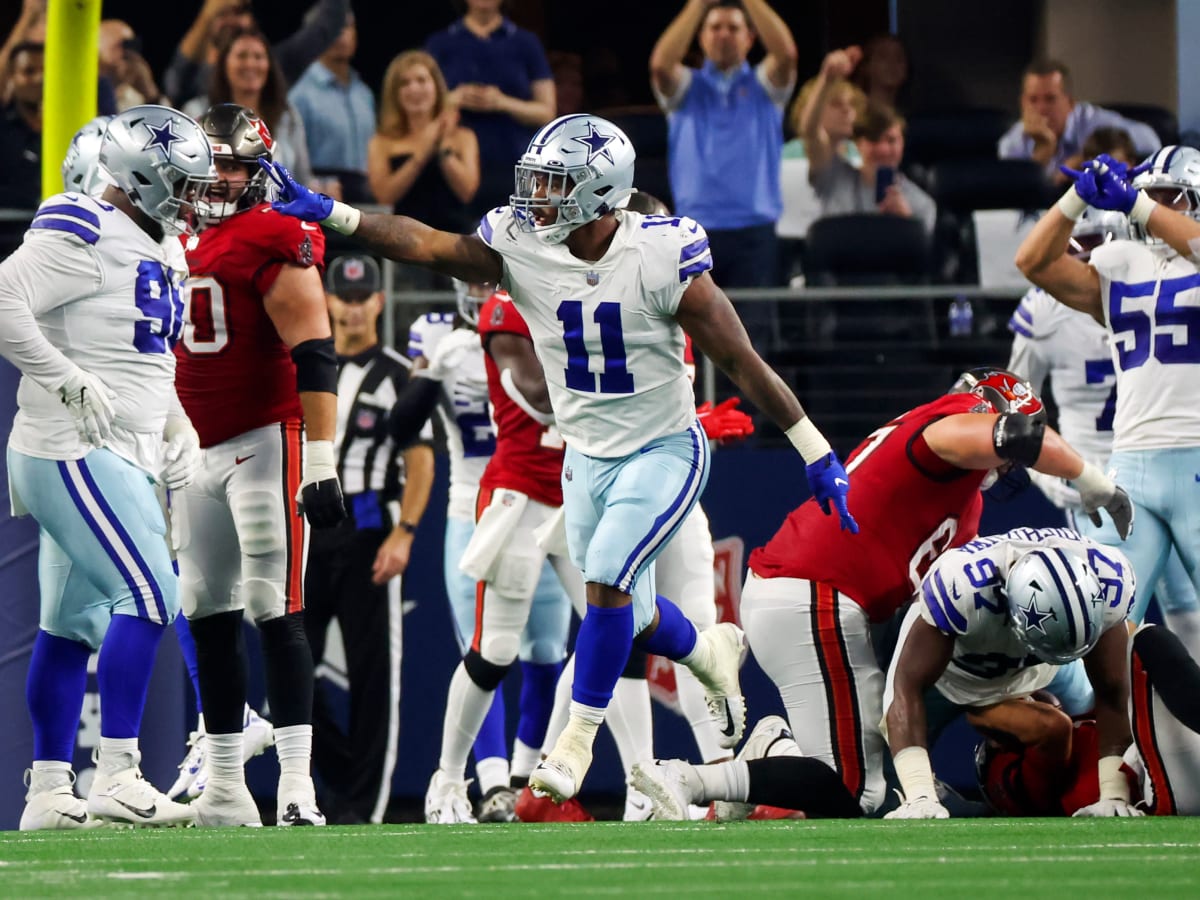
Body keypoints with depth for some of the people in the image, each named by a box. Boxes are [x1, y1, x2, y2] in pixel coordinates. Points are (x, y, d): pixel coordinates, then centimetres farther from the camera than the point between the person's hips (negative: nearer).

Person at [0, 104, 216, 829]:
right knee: (149, 595, -17)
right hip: (76, 453, -10)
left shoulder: (162, 247, 16)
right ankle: (117, 777, -17)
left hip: (122, 459, 10)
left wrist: (177, 427, 15)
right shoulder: (83, 238, -14)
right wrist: (69, 382, -23)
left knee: (74, 622, 11)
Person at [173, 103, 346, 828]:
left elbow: (316, 358, -15)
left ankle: (297, 787, -16)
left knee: (276, 613, -13)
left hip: (265, 443, -8)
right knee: (209, 619, 8)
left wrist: (322, 462, -22)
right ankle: (224, 790, 13)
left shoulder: (277, 244, -9)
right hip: (197, 453, 8)